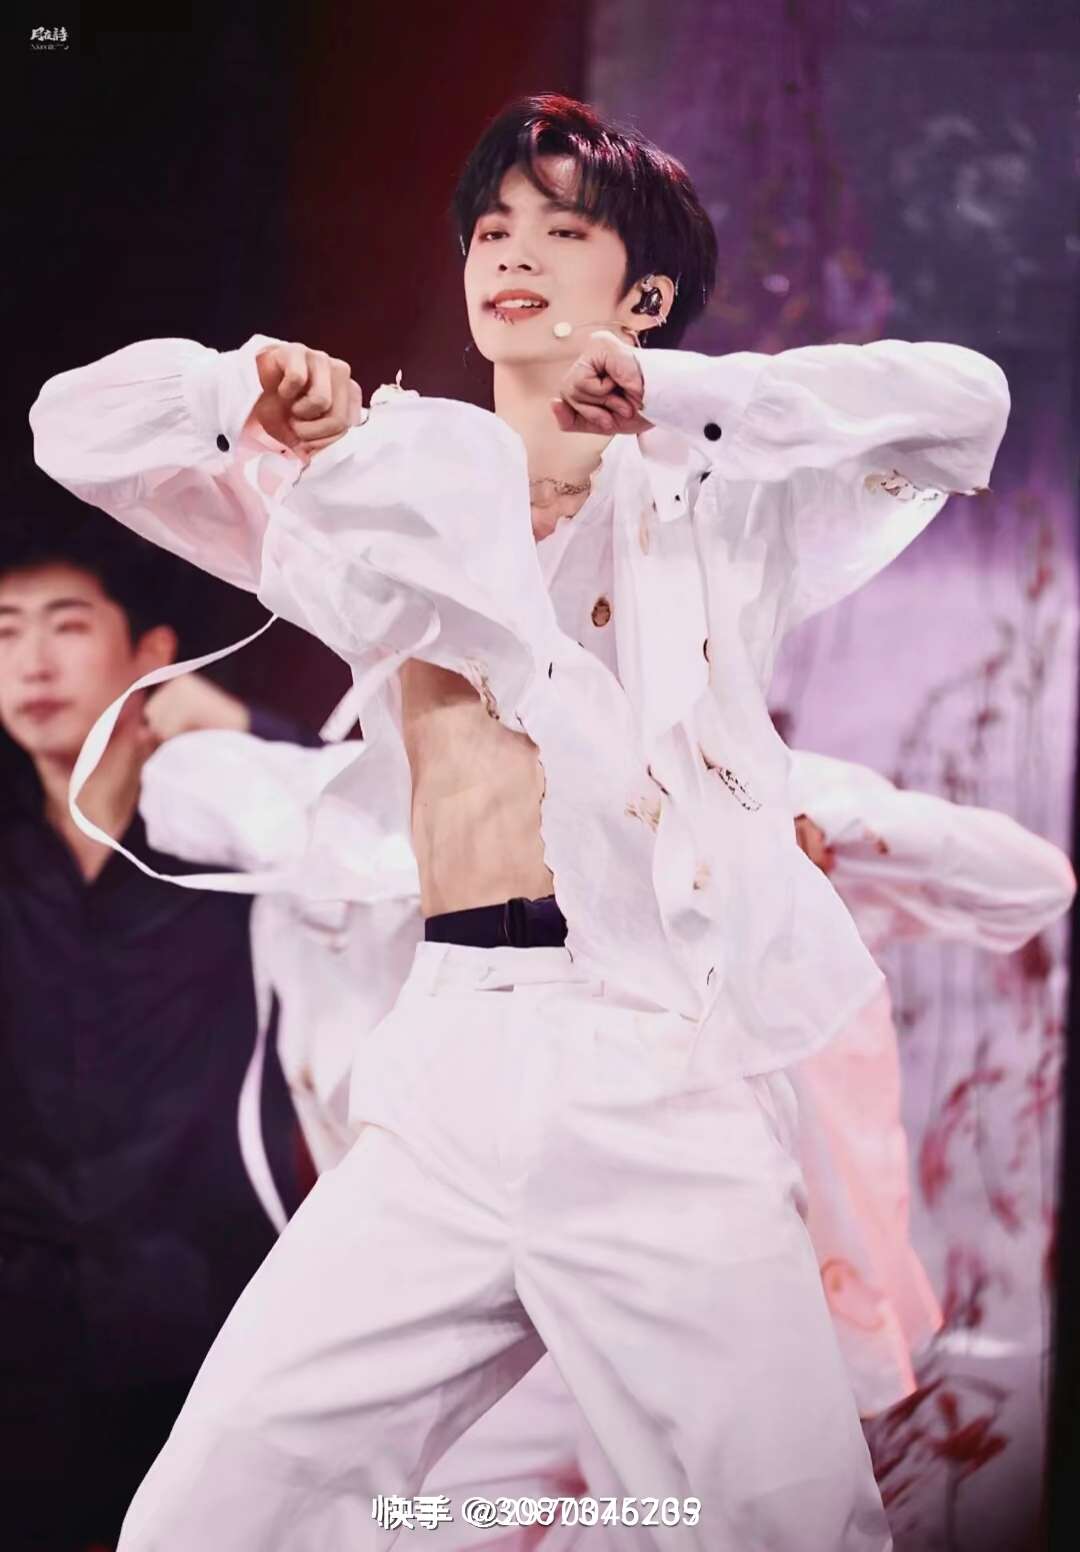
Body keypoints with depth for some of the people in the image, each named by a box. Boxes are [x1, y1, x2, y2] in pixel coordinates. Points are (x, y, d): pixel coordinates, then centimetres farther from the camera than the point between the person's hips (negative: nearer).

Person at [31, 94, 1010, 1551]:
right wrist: (243, 388, -6)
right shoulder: (395, 493, 18)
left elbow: (960, 400, -2)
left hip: (663, 1075, -2)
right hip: (442, 1082, 3)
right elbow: (81, 429, 15)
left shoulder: (716, 501, 12)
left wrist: (674, 391, -6)